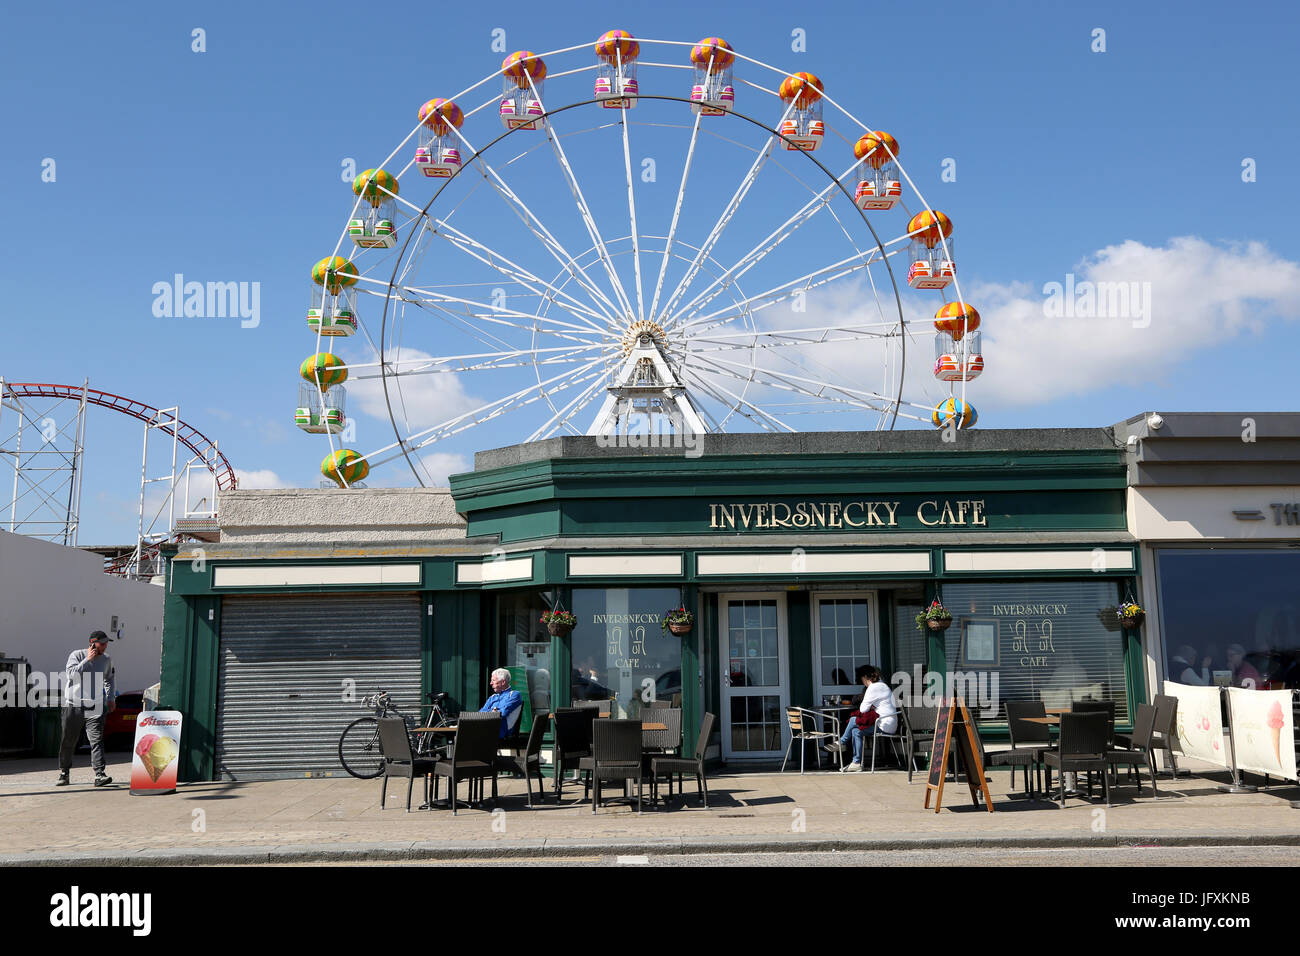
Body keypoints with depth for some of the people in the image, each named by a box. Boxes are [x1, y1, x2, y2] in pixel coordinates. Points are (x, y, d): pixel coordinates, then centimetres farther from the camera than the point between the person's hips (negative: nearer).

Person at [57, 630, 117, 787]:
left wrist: (111, 699, 19)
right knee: (68, 741, 7)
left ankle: (99, 775, -17)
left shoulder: (107, 659, 9)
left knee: (97, 740, -11)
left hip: (95, 706, 2)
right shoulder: (77, 655, -4)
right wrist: (88, 660, -19)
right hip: (73, 705, -2)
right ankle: (64, 774, 23)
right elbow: (71, 674, -20)